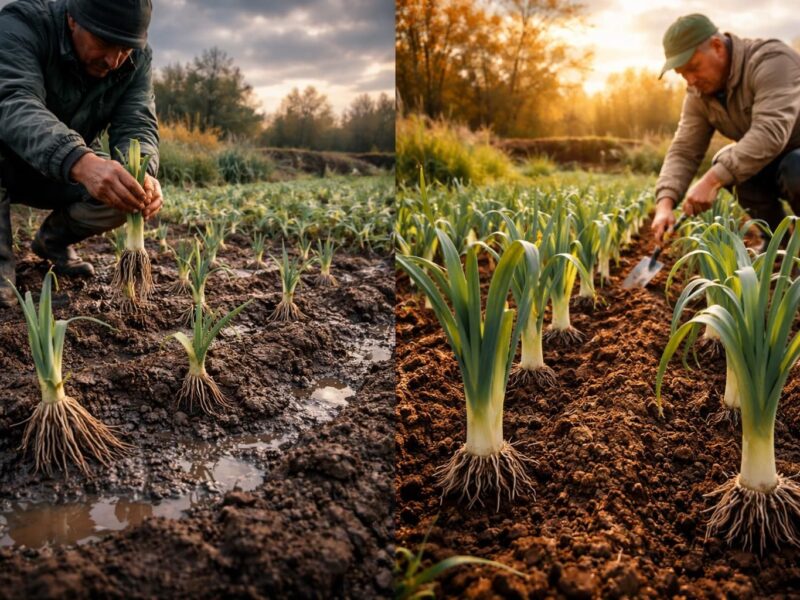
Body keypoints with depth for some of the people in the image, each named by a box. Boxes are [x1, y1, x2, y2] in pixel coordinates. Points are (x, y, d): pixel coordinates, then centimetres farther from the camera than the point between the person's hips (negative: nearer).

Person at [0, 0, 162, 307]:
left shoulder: (138, 60, -13)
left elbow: (137, 127, -24)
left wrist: (141, 175, -49)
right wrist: (82, 163, -64)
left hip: (67, 172, 4)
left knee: (122, 192, -24)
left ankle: (52, 240, 7)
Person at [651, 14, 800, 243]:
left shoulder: (771, 61, -28)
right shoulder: (699, 95, -6)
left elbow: (770, 132, -40)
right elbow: (684, 151, -11)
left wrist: (712, 180, -44)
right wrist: (665, 203, -27)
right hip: (774, 160, 7)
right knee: (726, 162, -17)